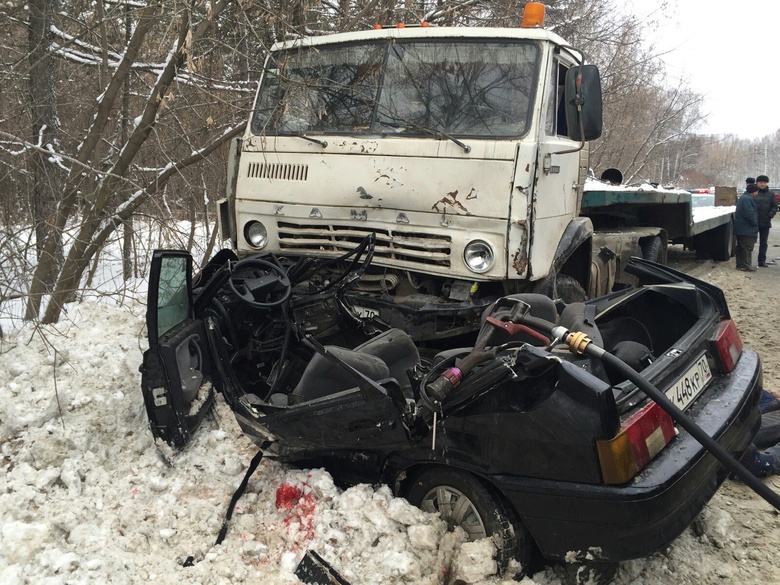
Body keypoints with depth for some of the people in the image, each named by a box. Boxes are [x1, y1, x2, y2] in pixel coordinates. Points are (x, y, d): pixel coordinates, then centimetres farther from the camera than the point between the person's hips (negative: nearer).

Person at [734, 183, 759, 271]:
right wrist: (755, 224, -11)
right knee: (748, 247, -6)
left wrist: (755, 224, 21)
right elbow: (749, 214, -24)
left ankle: (740, 265, 18)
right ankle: (746, 266, -4)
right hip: (747, 229, -11)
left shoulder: (743, 197, 17)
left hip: (740, 228, 11)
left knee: (740, 247, 13)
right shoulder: (747, 199, -19)